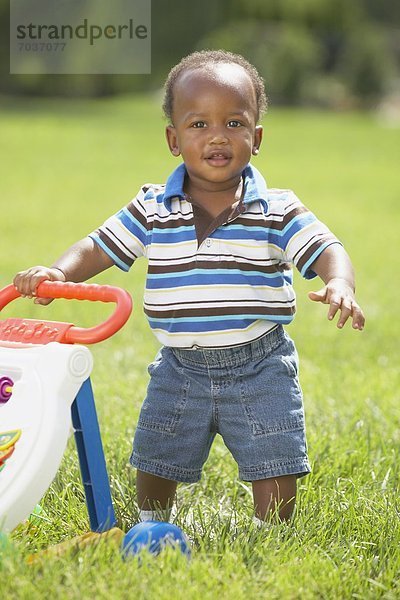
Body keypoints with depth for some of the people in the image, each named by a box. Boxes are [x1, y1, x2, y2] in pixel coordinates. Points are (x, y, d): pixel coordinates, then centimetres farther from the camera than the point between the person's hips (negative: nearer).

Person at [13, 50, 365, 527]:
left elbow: (326, 250, -11)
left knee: (274, 470, -2)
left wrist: (339, 285, -33)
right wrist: (58, 272, -17)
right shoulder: (152, 211, -2)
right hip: (181, 368, 2)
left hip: (259, 367, -2)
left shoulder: (277, 211, -6)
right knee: (155, 464, 12)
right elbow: (99, 247, 2)